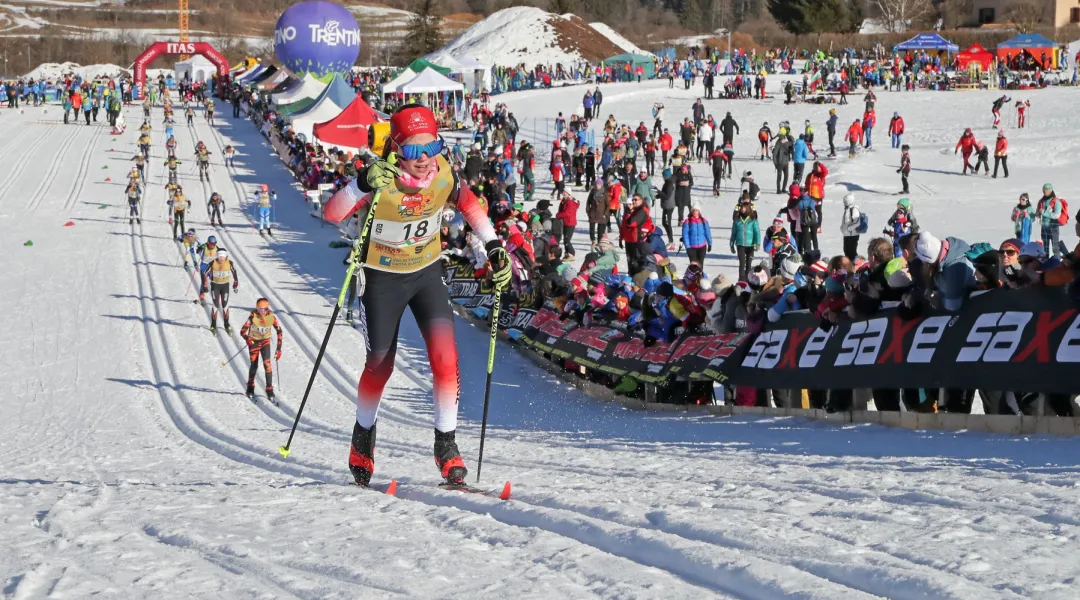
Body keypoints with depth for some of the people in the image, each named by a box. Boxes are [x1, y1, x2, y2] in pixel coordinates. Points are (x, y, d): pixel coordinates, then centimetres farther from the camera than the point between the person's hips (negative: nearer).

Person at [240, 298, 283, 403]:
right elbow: (243, 331, -20)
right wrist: (247, 338, -43)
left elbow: (279, 331, -8)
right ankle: (250, 388, 27)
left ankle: (269, 390, -9)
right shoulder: (253, 317, -24)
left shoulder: (272, 317, -19)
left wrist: (279, 349, -9)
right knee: (254, 365, 2)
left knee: (267, 363, -15)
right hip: (254, 341, -1)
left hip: (265, 341, 1)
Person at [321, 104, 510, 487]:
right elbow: (332, 214, -41)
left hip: (427, 273, 3)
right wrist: (364, 185, -57)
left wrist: (494, 248, -4)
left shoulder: (443, 175, -19)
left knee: (445, 357, -13)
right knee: (380, 364, 9)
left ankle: (446, 444, 1)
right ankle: (363, 439, 36)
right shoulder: (380, 181, -30)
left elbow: (469, 204, 2)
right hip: (382, 279, -2)